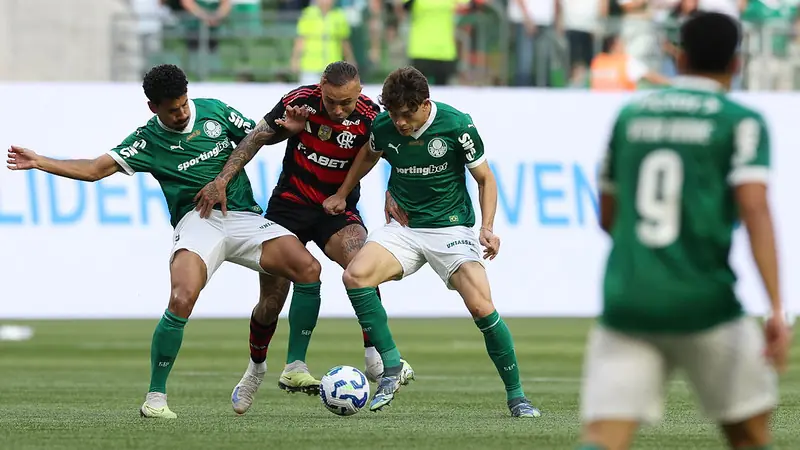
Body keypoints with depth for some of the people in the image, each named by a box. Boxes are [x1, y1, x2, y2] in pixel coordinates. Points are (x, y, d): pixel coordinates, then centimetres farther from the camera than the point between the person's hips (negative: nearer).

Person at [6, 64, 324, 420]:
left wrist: (283, 127, 1)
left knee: (308, 269, -18)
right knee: (182, 298, -29)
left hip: (243, 216, 3)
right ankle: (156, 397, -16)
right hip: (197, 220, -3)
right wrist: (41, 163, -9)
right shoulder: (149, 140, 3)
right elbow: (94, 169, 0)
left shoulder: (214, 110, 10)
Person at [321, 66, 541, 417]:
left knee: (481, 307, -19)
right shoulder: (383, 126, -6)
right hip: (404, 227, 3)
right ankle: (392, 368, -12)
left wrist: (487, 227, -16)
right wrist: (341, 195, 24)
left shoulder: (456, 126, -16)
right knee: (354, 275, -22)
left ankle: (516, 396, -2)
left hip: (451, 228, -3)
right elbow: (369, 154, 20)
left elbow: (485, 179, -4)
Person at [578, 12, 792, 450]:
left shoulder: (630, 115, 13)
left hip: (625, 301, 3)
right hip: (705, 307, -3)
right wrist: (777, 309, -18)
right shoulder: (741, 122, 0)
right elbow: (754, 208, -14)